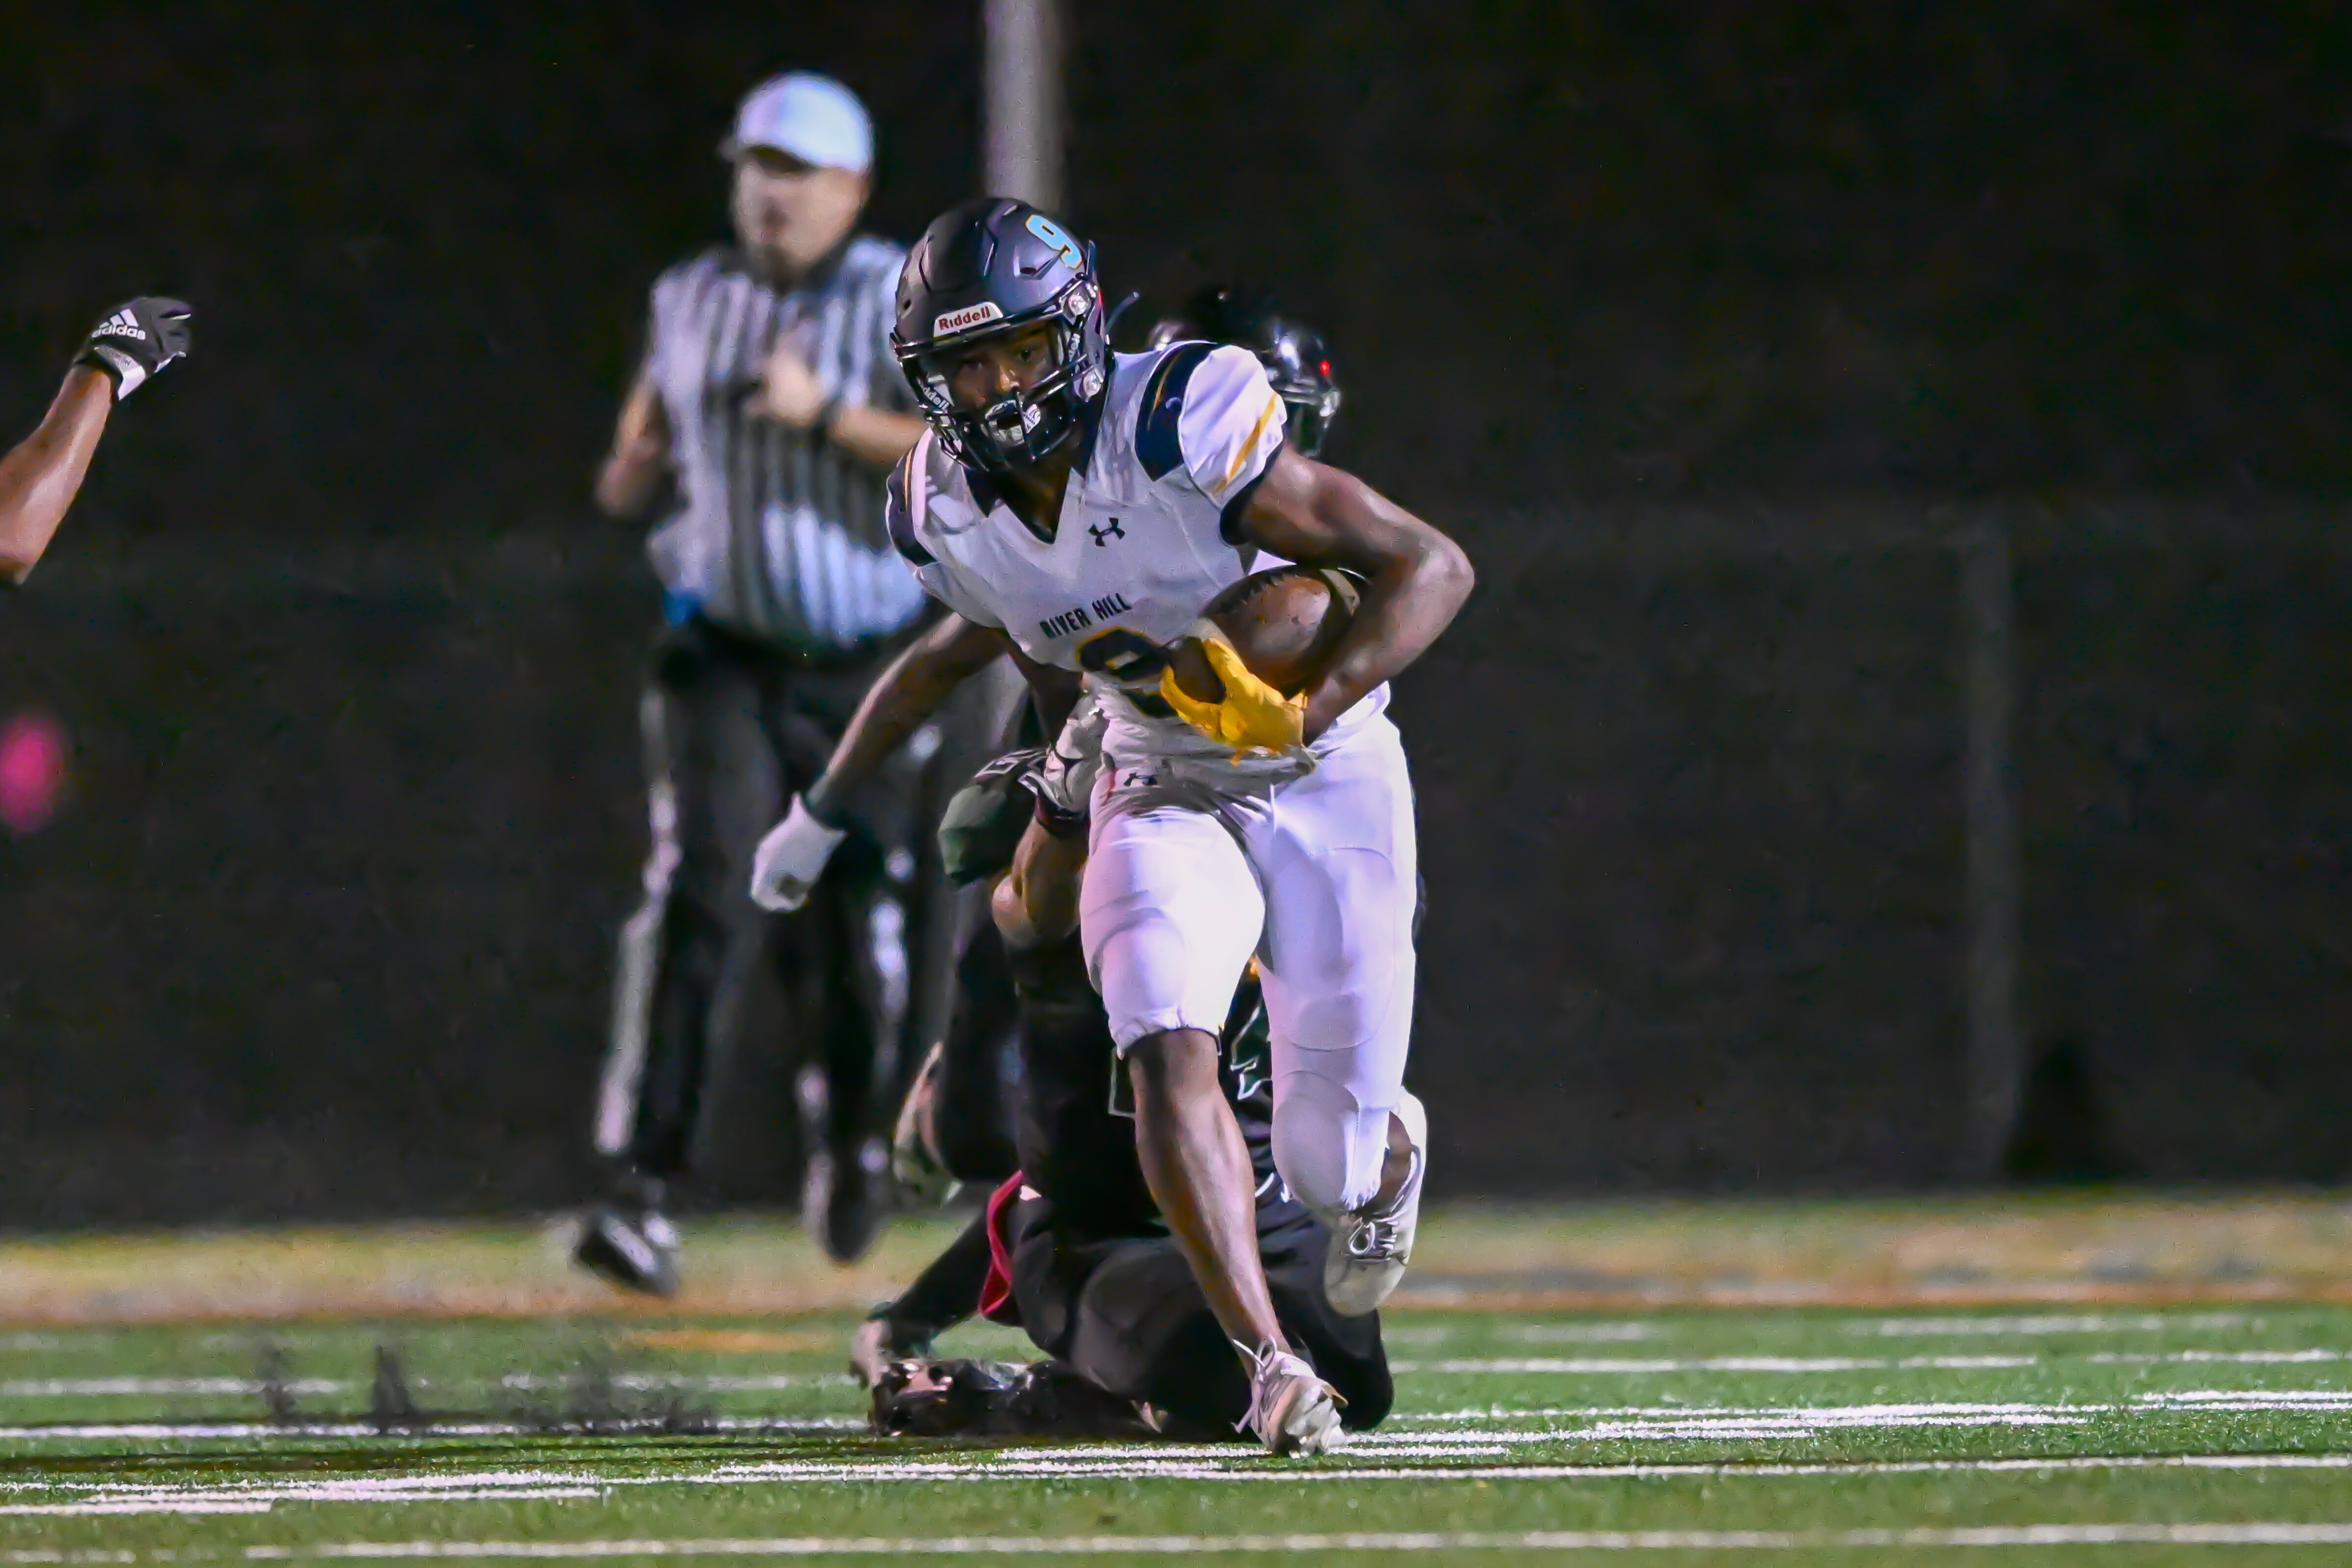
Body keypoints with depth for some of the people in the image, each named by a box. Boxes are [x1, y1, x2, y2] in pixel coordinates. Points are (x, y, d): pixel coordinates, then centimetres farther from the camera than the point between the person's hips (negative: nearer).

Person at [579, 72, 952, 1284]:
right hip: (724, 658, 1)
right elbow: (648, 434, 22)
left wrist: (826, 419, -23)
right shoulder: (688, 302, 7)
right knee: (703, 898, -18)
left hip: (870, 674, -1)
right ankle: (640, 1193, -25)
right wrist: (637, 474, -1)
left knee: (868, 933, 7)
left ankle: (849, 1141, 39)